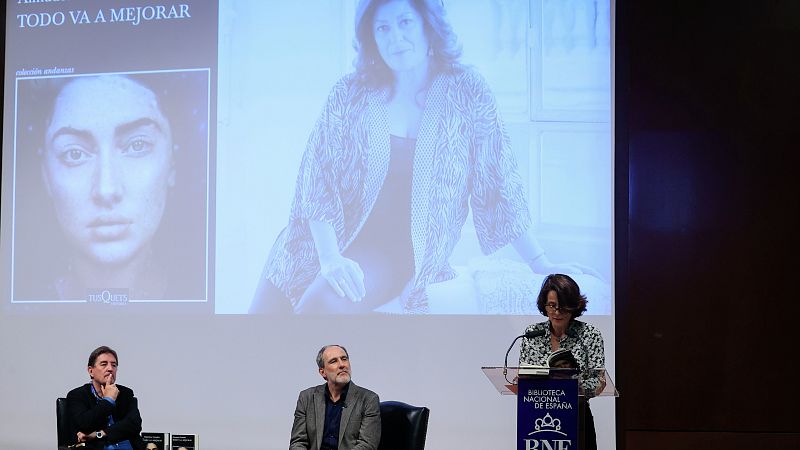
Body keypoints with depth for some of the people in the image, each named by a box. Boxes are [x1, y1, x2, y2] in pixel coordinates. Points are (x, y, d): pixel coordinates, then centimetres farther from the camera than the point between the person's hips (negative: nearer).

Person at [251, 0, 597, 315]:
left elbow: (499, 185, 1)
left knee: (327, 300, -30)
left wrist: (540, 265, -2)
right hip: (319, 244, 2)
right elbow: (316, 178, -4)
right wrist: (329, 258, -19)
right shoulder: (350, 93, 0)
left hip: (398, 257, -2)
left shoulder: (468, 94, -2)